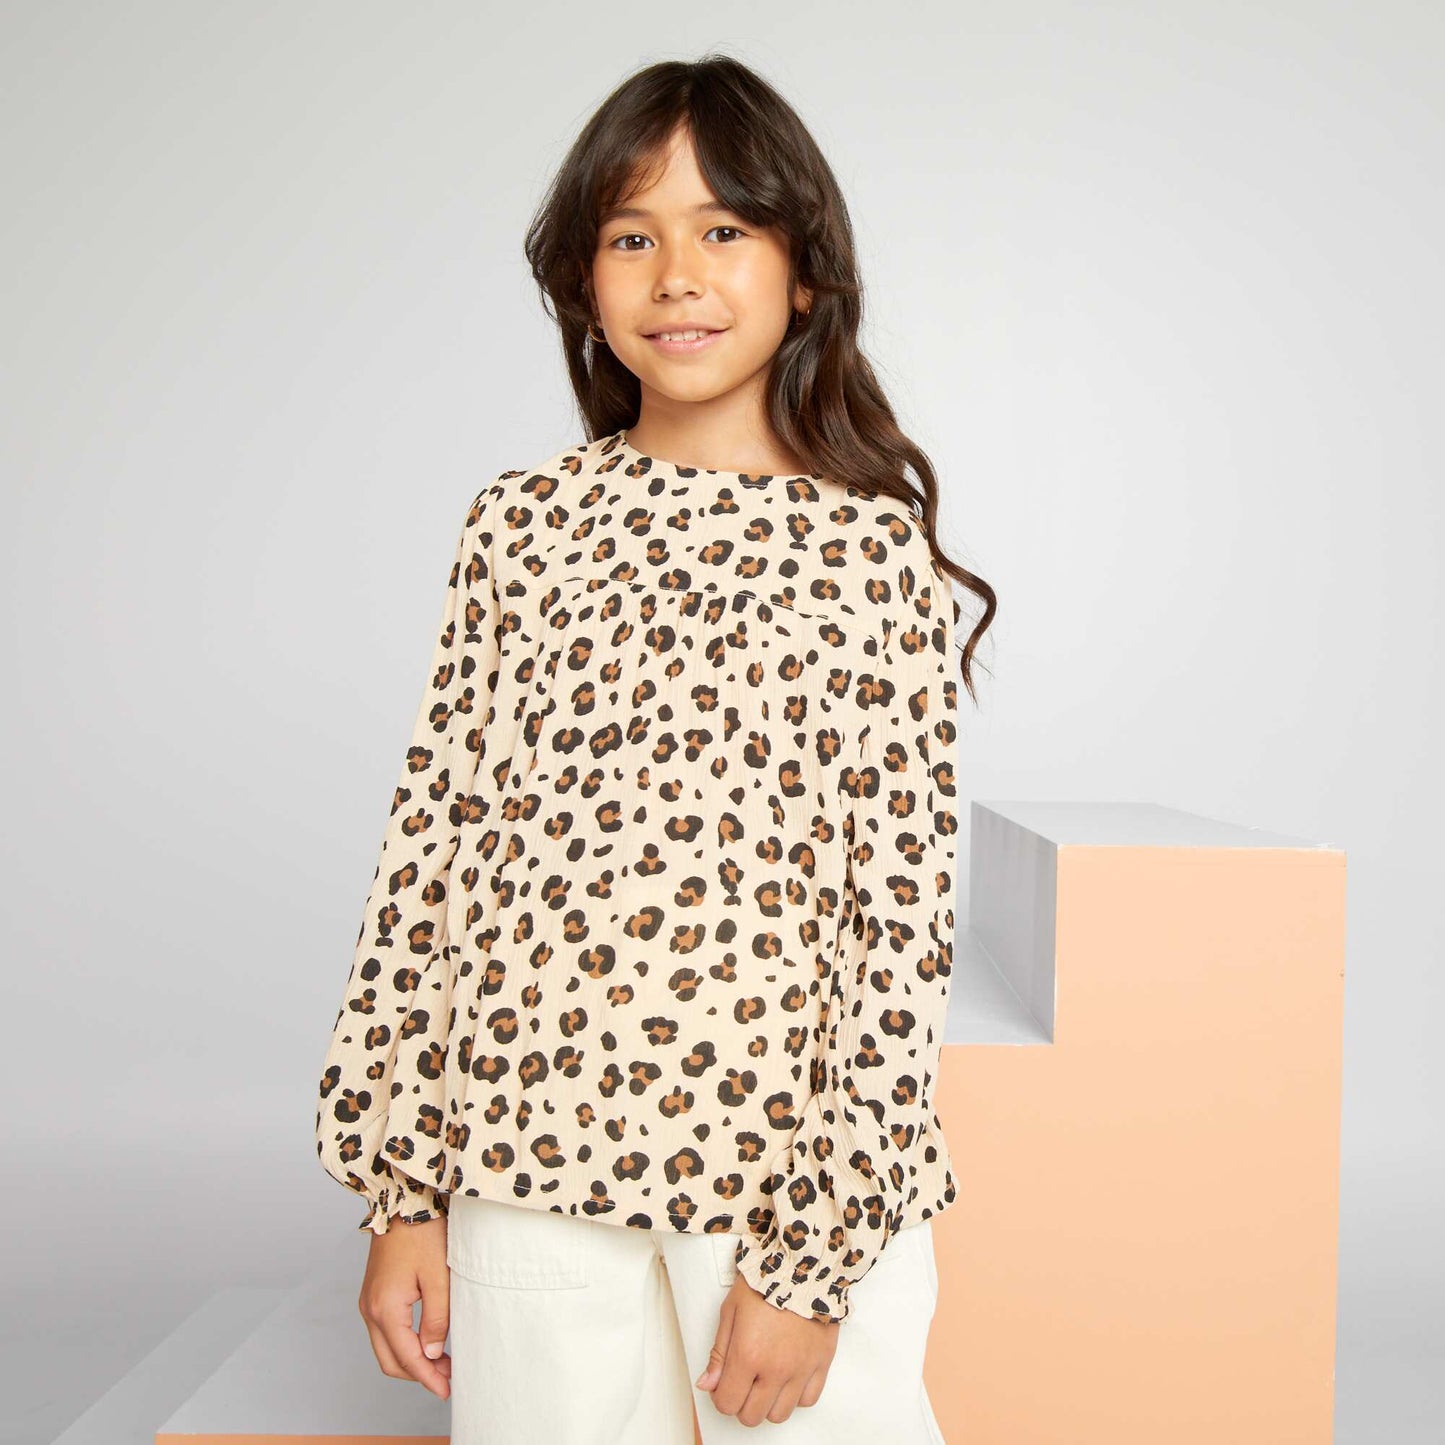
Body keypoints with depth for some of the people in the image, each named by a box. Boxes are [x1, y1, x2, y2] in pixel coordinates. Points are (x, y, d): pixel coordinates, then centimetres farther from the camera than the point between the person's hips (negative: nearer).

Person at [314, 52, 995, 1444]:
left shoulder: (875, 548, -5)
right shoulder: (520, 523, 2)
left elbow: (899, 910, -7)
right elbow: (435, 845, 2)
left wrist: (819, 1252, -8)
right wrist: (403, 1189, 2)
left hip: (798, 1168, -2)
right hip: (532, 1156, 2)